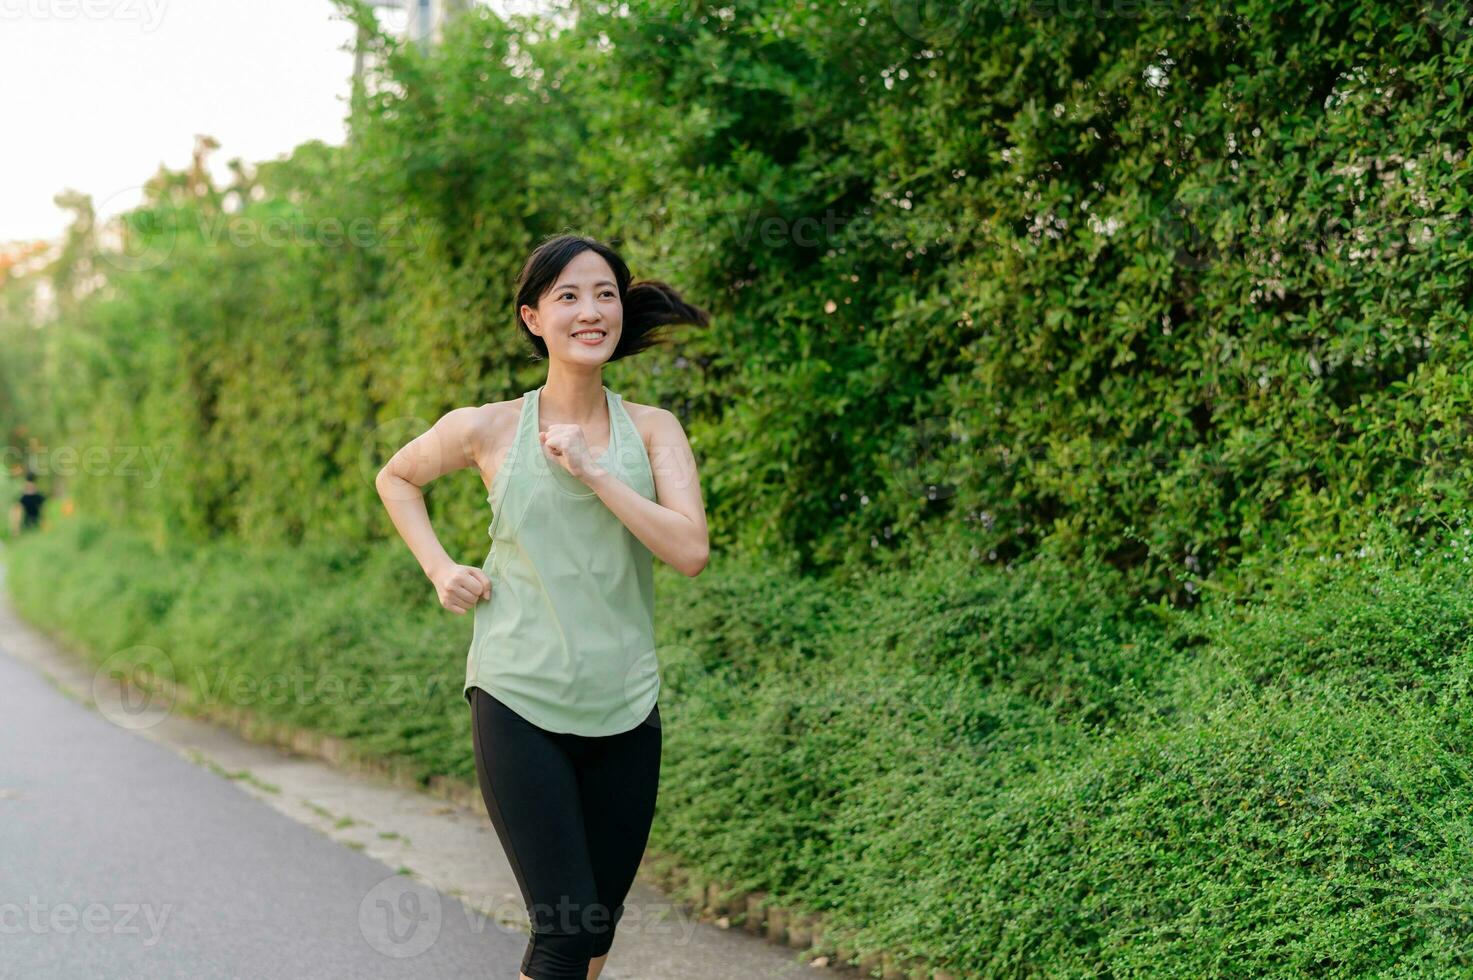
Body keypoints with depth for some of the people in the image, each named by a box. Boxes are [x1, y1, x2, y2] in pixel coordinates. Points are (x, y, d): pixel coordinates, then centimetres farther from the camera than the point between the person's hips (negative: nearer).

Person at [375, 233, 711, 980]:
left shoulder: (651, 430, 1)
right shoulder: (488, 429, -2)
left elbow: (691, 551, -13)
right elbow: (396, 478, 17)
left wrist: (591, 470, -17)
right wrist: (439, 569, 4)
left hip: (624, 713, 3)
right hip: (519, 704, -2)